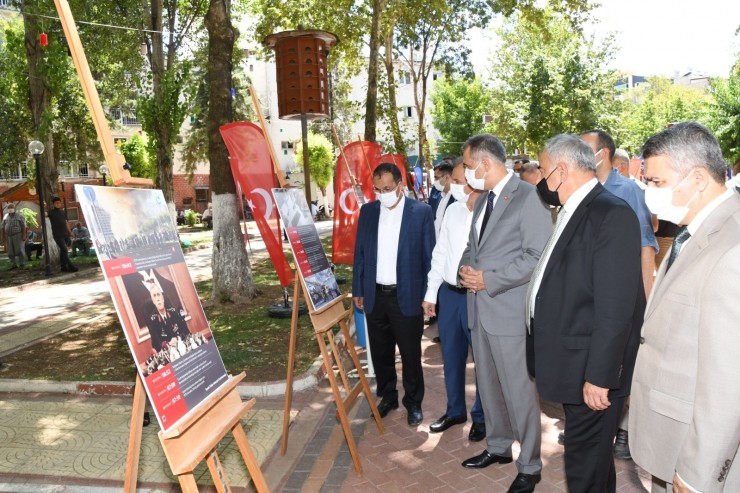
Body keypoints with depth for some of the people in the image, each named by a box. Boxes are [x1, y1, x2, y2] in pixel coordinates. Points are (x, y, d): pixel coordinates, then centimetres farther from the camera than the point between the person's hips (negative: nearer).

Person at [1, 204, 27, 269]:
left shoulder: (19, 216, 0)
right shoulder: (5, 217, 9)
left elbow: (24, 226, -3)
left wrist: (24, 236, -10)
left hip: (17, 236, -4)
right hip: (8, 236, 4)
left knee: (20, 250, -6)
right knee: (10, 252, 6)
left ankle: (22, 264, 2)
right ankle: (13, 264, 13)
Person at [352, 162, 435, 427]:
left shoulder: (421, 212, -6)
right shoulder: (367, 211, 4)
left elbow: (429, 256, -4)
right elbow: (359, 252, 9)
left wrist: (429, 295, -6)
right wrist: (358, 290, 8)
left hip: (407, 296, -3)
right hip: (375, 296, 4)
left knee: (410, 354, 8)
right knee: (380, 353, 15)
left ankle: (413, 402, 28)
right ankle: (387, 396, 35)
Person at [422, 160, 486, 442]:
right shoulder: (452, 210, 5)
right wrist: (431, 292, 12)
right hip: (448, 293, 6)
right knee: (451, 357, 18)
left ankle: (480, 417, 31)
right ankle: (455, 410, 38)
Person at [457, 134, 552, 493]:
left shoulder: (528, 197, -12)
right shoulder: (483, 199, 15)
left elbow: (537, 256, -19)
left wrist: (489, 279, -18)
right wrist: (465, 268, 1)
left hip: (509, 311, -8)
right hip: (480, 309, 8)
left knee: (519, 392, 3)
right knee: (488, 386, 19)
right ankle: (497, 447, 38)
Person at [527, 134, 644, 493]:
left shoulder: (612, 214, -19)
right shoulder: (573, 211, 10)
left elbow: (615, 309, -22)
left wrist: (599, 376, -21)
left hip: (592, 371, -9)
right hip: (573, 366, 9)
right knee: (589, 457, 24)